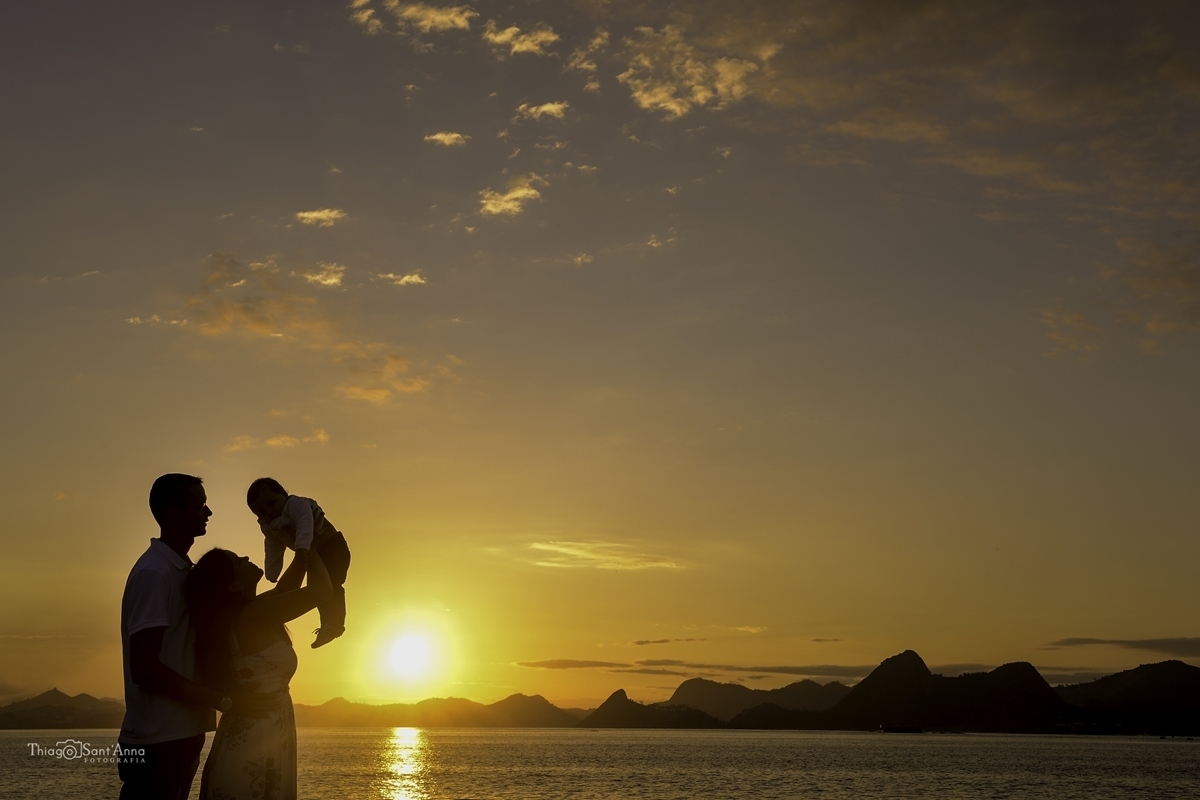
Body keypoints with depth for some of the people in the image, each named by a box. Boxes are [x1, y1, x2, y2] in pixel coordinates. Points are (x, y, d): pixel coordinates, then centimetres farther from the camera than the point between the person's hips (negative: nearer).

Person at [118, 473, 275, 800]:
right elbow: (144, 669, -21)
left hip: (181, 735, 9)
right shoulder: (153, 573, -14)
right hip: (157, 742, -9)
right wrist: (226, 701, -19)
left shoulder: (182, 570, 15)